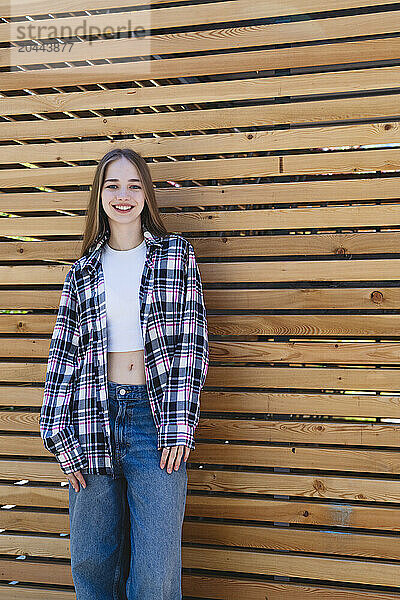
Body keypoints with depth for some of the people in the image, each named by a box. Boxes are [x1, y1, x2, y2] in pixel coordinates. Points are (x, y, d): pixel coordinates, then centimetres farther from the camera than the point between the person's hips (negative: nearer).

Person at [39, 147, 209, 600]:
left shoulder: (176, 254, 6)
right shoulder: (82, 271, 11)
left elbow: (191, 341, 0)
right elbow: (63, 354, 7)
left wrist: (178, 426, -8)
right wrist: (60, 437, -1)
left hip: (156, 414, -2)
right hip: (95, 415, 2)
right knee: (91, 563, 11)